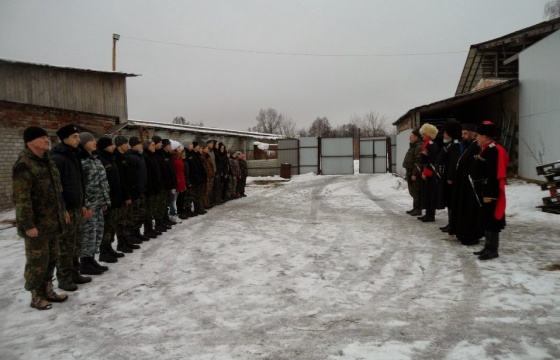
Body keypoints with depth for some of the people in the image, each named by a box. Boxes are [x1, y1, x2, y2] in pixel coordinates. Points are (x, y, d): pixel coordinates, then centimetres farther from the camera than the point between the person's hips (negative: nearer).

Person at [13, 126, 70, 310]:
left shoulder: (47, 161, 11)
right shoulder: (23, 165, -16)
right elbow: (21, 198, -19)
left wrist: (62, 210, 19)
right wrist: (28, 225, -21)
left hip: (52, 221, 8)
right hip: (37, 224, -8)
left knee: (52, 258, 16)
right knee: (38, 260, 2)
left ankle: (47, 290, 30)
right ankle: (36, 296, 17)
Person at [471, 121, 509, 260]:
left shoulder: (494, 151, -18)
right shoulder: (486, 150, 16)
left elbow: (494, 176, -23)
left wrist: (489, 194, -24)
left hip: (490, 193, -11)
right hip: (484, 192, 11)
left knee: (491, 221, -4)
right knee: (485, 220, 15)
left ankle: (492, 250, 4)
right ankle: (488, 247, 24)